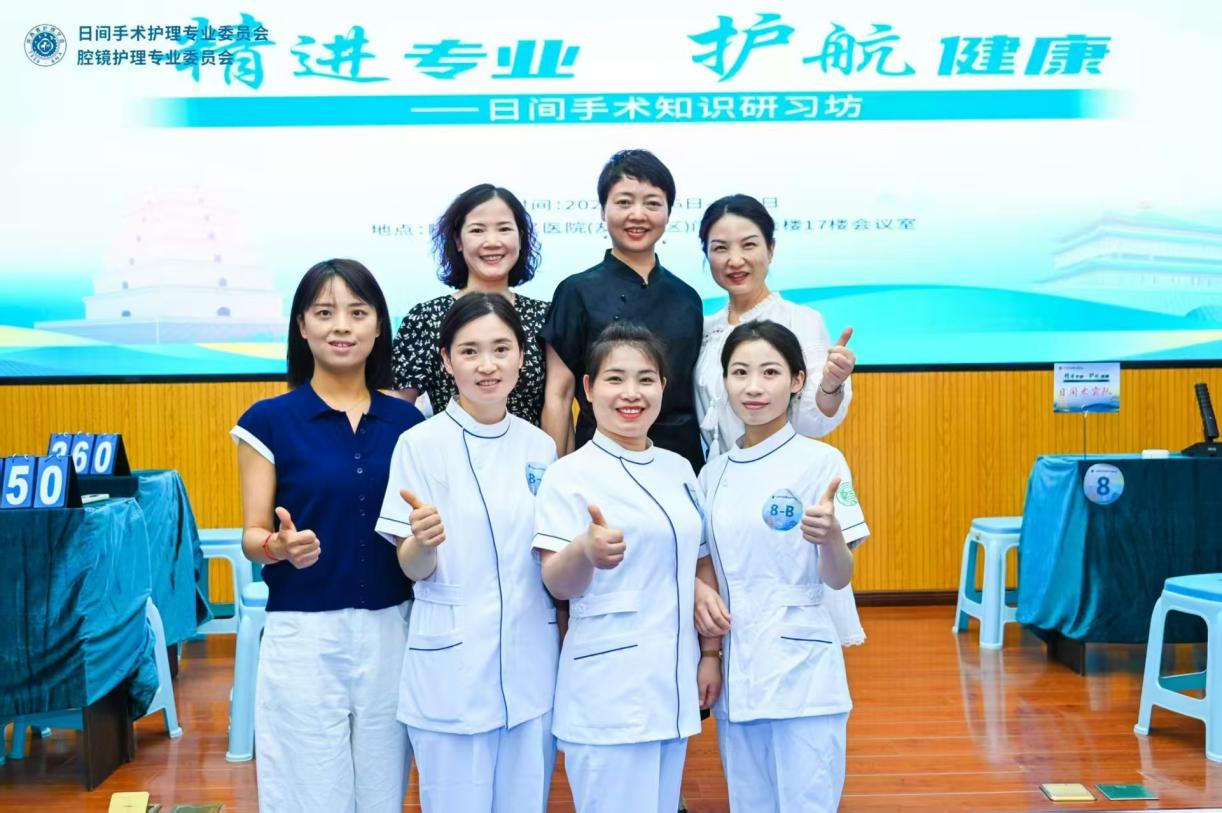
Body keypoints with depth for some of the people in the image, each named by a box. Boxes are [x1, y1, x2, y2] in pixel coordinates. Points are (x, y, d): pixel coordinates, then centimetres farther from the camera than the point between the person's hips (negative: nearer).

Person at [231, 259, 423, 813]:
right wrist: (282, 546, -23)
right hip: (303, 634, -3)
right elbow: (252, 537, -2)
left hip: (391, 631, 3)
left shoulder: (407, 421, 5)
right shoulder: (270, 420, -3)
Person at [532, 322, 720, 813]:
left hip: (674, 680, 6)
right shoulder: (570, 474, -9)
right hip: (609, 688, -6)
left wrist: (709, 654, 12)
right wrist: (585, 550, -35)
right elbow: (558, 585, -15)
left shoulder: (678, 469, 9)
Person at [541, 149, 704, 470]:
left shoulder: (687, 298, 8)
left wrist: (707, 465, 8)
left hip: (682, 457, 3)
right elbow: (558, 395, -4)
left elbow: (696, 391, 13)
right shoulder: (578, 292, -3)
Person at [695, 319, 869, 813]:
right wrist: (702, 598, -5)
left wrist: (830, 537, -31)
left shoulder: (821, 462, -8)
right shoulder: (713, 474, 7)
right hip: (734, 671, 5)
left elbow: (838, 578, -11)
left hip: (800, 670, -5)